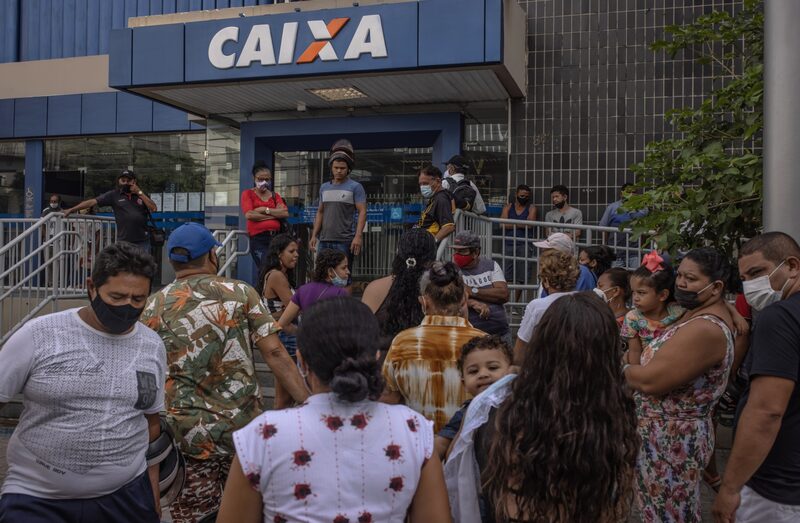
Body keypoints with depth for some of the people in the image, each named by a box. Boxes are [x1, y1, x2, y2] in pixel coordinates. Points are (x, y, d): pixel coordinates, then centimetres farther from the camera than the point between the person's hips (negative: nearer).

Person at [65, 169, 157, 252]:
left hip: (142, 241, 1)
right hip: (124, 241, -1)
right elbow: (92, 202, 0)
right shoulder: (114, 195, 4)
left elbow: (154, 209, -5)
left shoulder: (141, 195, 8)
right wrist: (71, 210, -5)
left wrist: (139, 193, -8)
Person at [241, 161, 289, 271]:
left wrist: (265, 210, -7)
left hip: (276, 236, 4)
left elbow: (285, 213, 2)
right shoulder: (248, 194, 10)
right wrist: (275, 214, -3)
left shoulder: (275, 195, 20)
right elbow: (249, 215, -8)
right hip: (258, 238, -4)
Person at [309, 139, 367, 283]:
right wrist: (314, 235, 11)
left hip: (344, 241, -5)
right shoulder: (324, 187, 15)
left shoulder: (355, 187, -1)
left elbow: (362, 212, -8)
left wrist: (358, 236, -18)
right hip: (324, 240, 5)